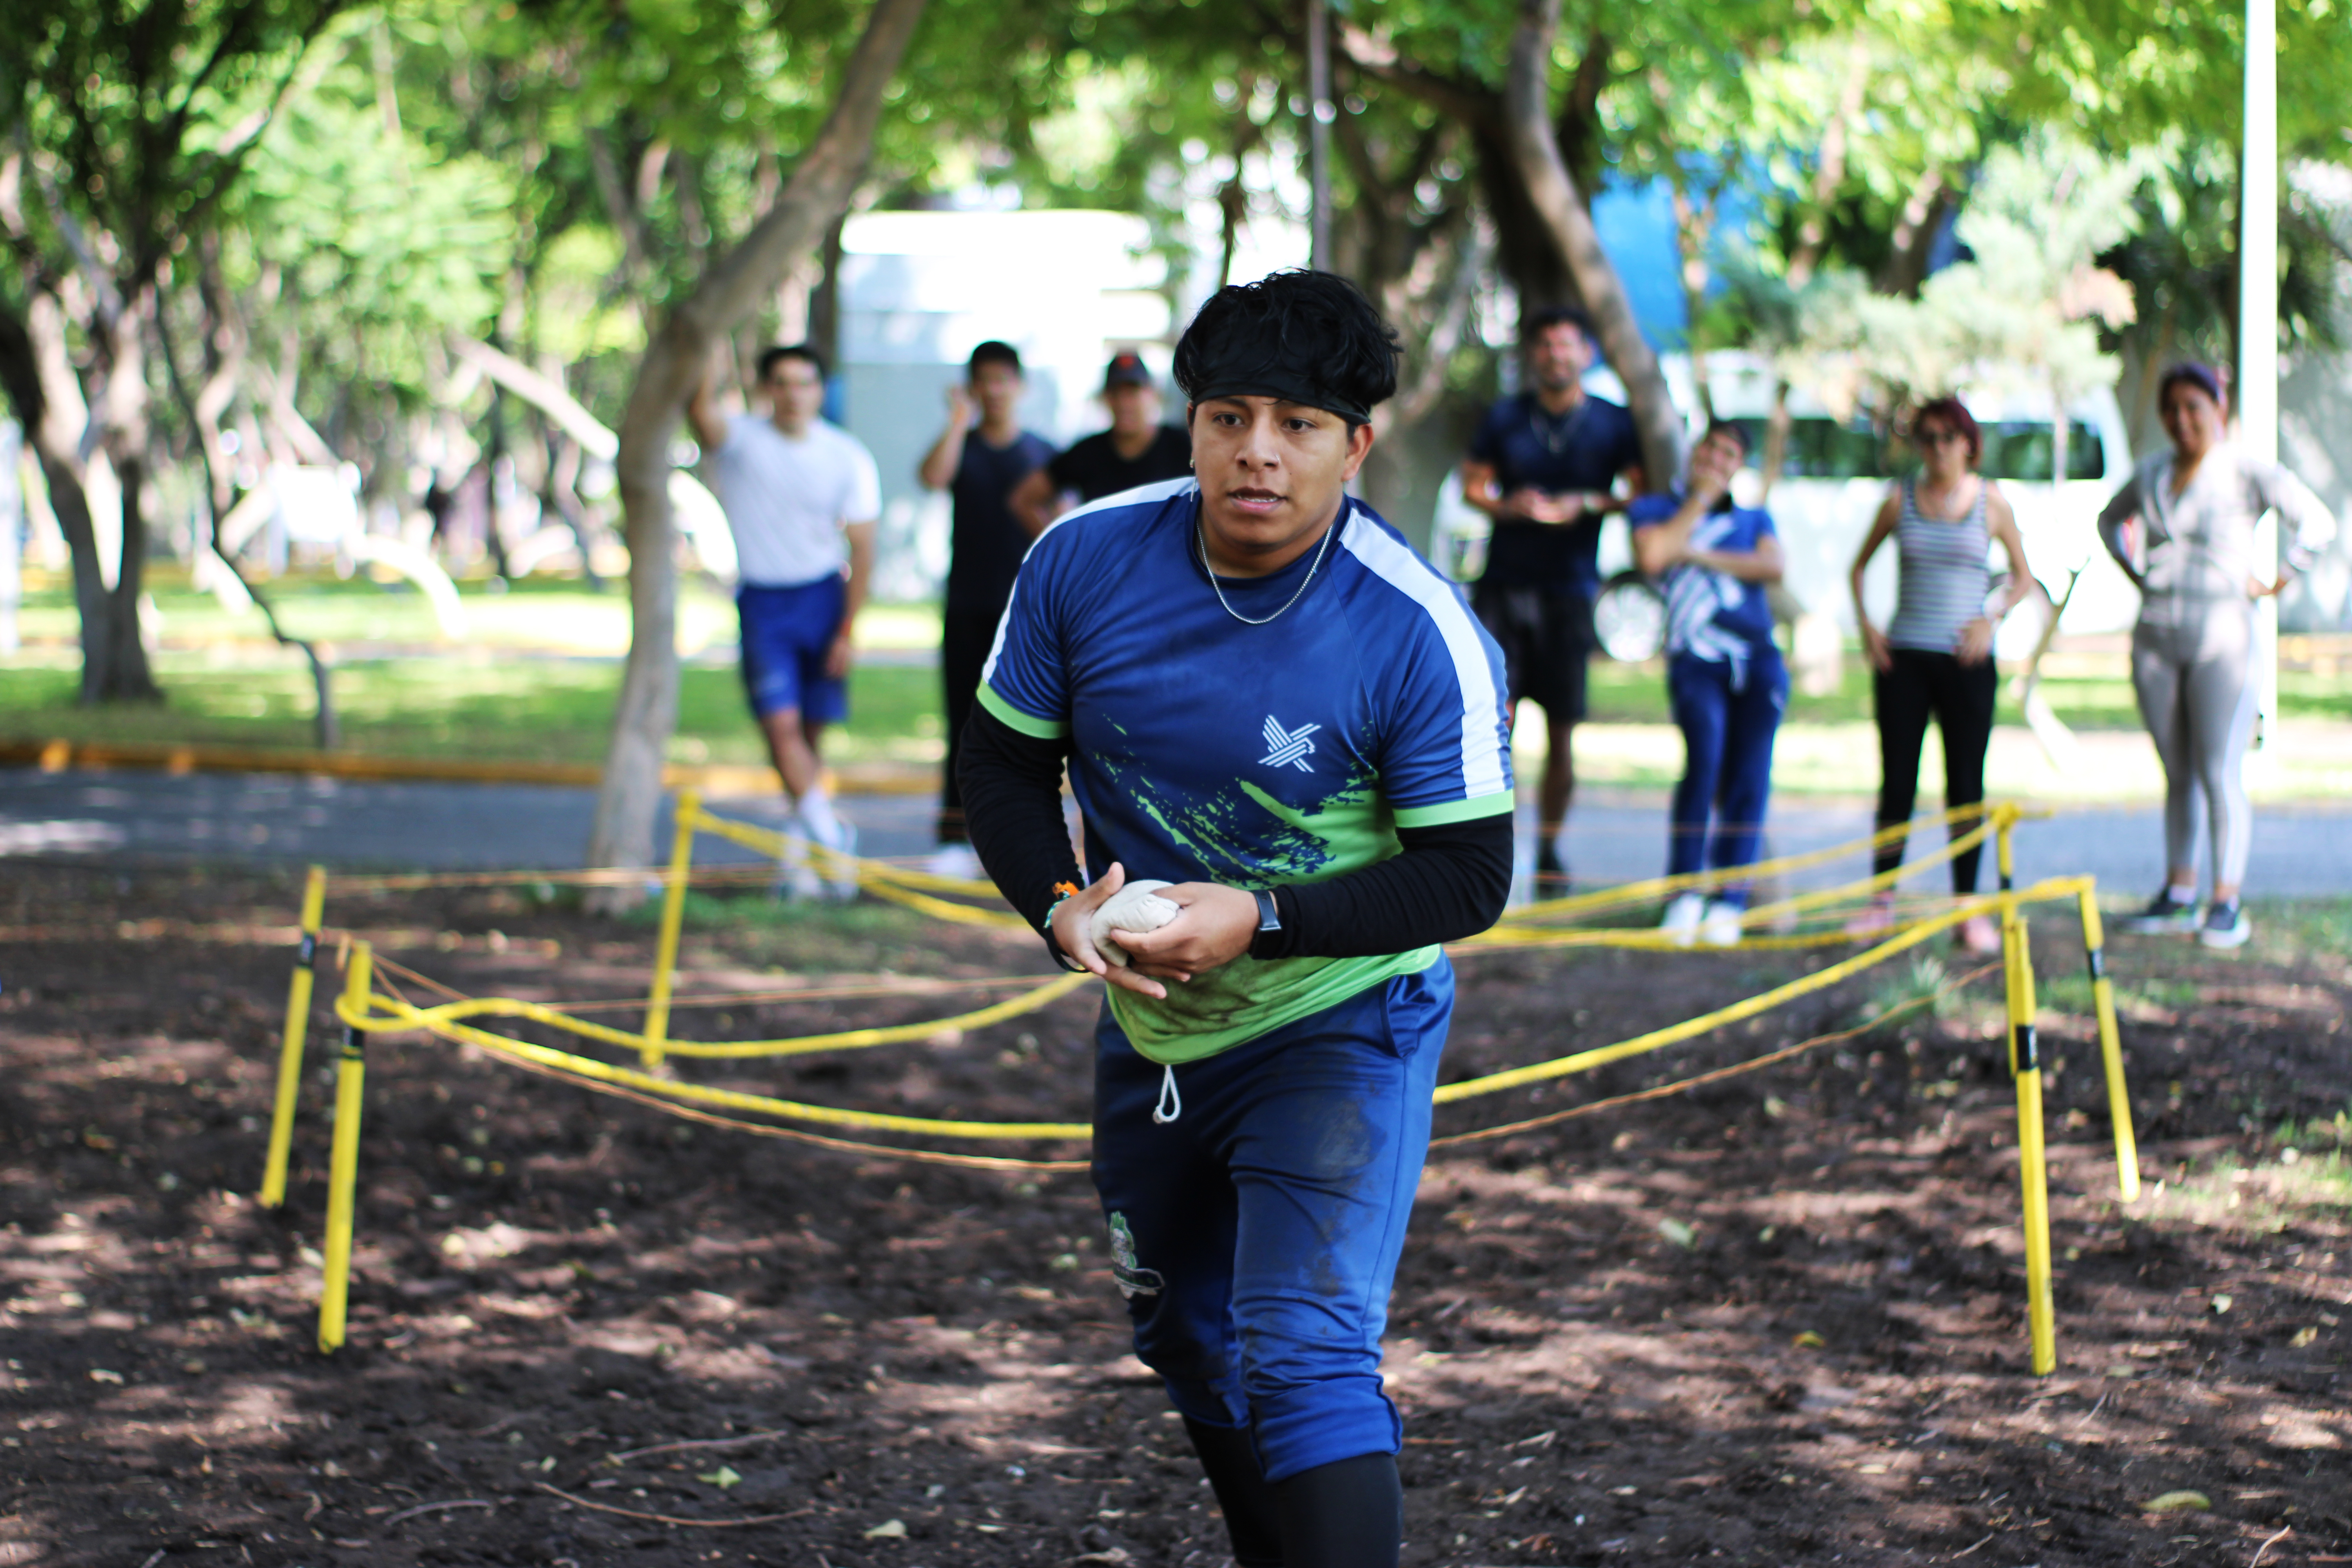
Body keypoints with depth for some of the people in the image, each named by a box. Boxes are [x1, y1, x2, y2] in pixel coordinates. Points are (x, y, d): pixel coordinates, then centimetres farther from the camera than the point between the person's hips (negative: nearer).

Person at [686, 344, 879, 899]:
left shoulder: (848, 457, -1)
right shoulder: (740, 439, -6)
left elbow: (861, 547, 1)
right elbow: (700, 412, -28)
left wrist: (848, 629, -4)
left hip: (824, 597, 1)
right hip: (761, 601, -1)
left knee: (812, 729, 4)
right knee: (781, 723, -14)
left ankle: (800, 852, 16)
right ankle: (831, 838, -10)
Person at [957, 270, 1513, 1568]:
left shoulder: (1419, 634, -23)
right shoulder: (1084, 560, -13)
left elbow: (1466, 879, -19)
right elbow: (1005, 769, -1)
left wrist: (1259, 920, -29)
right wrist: (1061, 909, -20)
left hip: (1340, 1032, -6)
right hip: (1148, 1027, 6)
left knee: (1303, 1354, -21)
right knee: (1184, 1340, 22)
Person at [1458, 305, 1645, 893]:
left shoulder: (1614, 424, 6)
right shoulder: (1505, 417, 9)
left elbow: (1642, 492, 2)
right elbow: (1473, 486, 11)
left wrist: (1587, 504, -14)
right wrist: (1508, 506, -9)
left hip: (1570, 589, 0)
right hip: (1503, 585, 0)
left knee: (1562, 731, 2)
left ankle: (1550, 847, 13)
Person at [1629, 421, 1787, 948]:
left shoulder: (1754, 518, 22)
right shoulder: (1656, 510, 16)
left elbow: (1775, 568, 1)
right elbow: (1652, 556, -7)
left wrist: (1703, 557, -3)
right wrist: (1700, 499, 3)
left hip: (1758, 660, 3)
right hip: (1696, 662, -3)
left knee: (1748, 779, -5)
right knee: (1704, 757, -23)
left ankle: (1728, 904, -1)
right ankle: (1685, 895, -16)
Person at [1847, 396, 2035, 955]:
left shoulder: (1990, 502, 2)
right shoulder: (1901, 500, 5)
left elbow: (2023, 578, 10)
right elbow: (1859, 567, 16)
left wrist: (1993, 619, -7)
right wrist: (1865, 624, 1)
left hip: (1966, 660, -1)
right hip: (1903, 657, 1)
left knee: (1966, 785, 0)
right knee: (1897, 781, 2)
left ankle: (1969, 907, 5)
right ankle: (1883, 900, 10)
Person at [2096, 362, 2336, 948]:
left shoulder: (2246, 472, -6)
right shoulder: (2150, 475, 10)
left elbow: (2318, 522, -7)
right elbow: (2110, 520, 29)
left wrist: (2275, 582, -7)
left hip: (2221, 633, -5)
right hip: (2156, 634, 5)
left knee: (2221, 774, -7)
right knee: (2177, 774, 10)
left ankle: (2227, 903, -3)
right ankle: (2178, 894, 16)